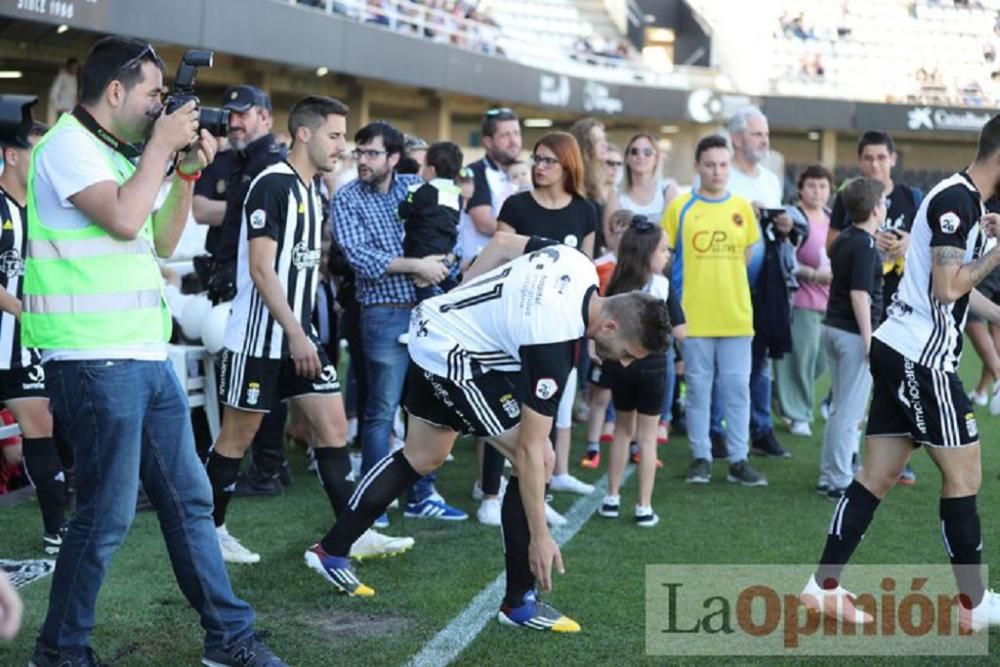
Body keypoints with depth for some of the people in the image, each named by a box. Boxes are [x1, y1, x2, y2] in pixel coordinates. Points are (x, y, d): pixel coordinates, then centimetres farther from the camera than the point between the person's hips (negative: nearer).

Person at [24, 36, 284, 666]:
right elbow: (123, 219, -24)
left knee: (189, 499, 12)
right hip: (97, 361, -9)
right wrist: (161, 146, -12)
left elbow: (161, 241, 21)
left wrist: (188, 172, 10)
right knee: (107, 515, -4)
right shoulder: (68, 146, -10)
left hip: (148, 357, 9)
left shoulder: (116, 153, 17)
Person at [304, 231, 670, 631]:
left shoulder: (578, 264, -9)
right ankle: (518, 603, -3)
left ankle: (331, 550, 32)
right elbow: (530, 451, -28)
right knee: (542, 459, -12)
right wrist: (540, 536, -24)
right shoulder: (553, 344, -30)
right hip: (452, 355, -10)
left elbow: (502, 242, 8)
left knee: (421, 457, 21)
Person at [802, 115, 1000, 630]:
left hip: (900, 352, 10)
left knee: (877, 476, 9)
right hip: (921, 357, -10)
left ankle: (824, 586, 10)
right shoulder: (957, 199, -15)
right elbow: (947, 288, -20)